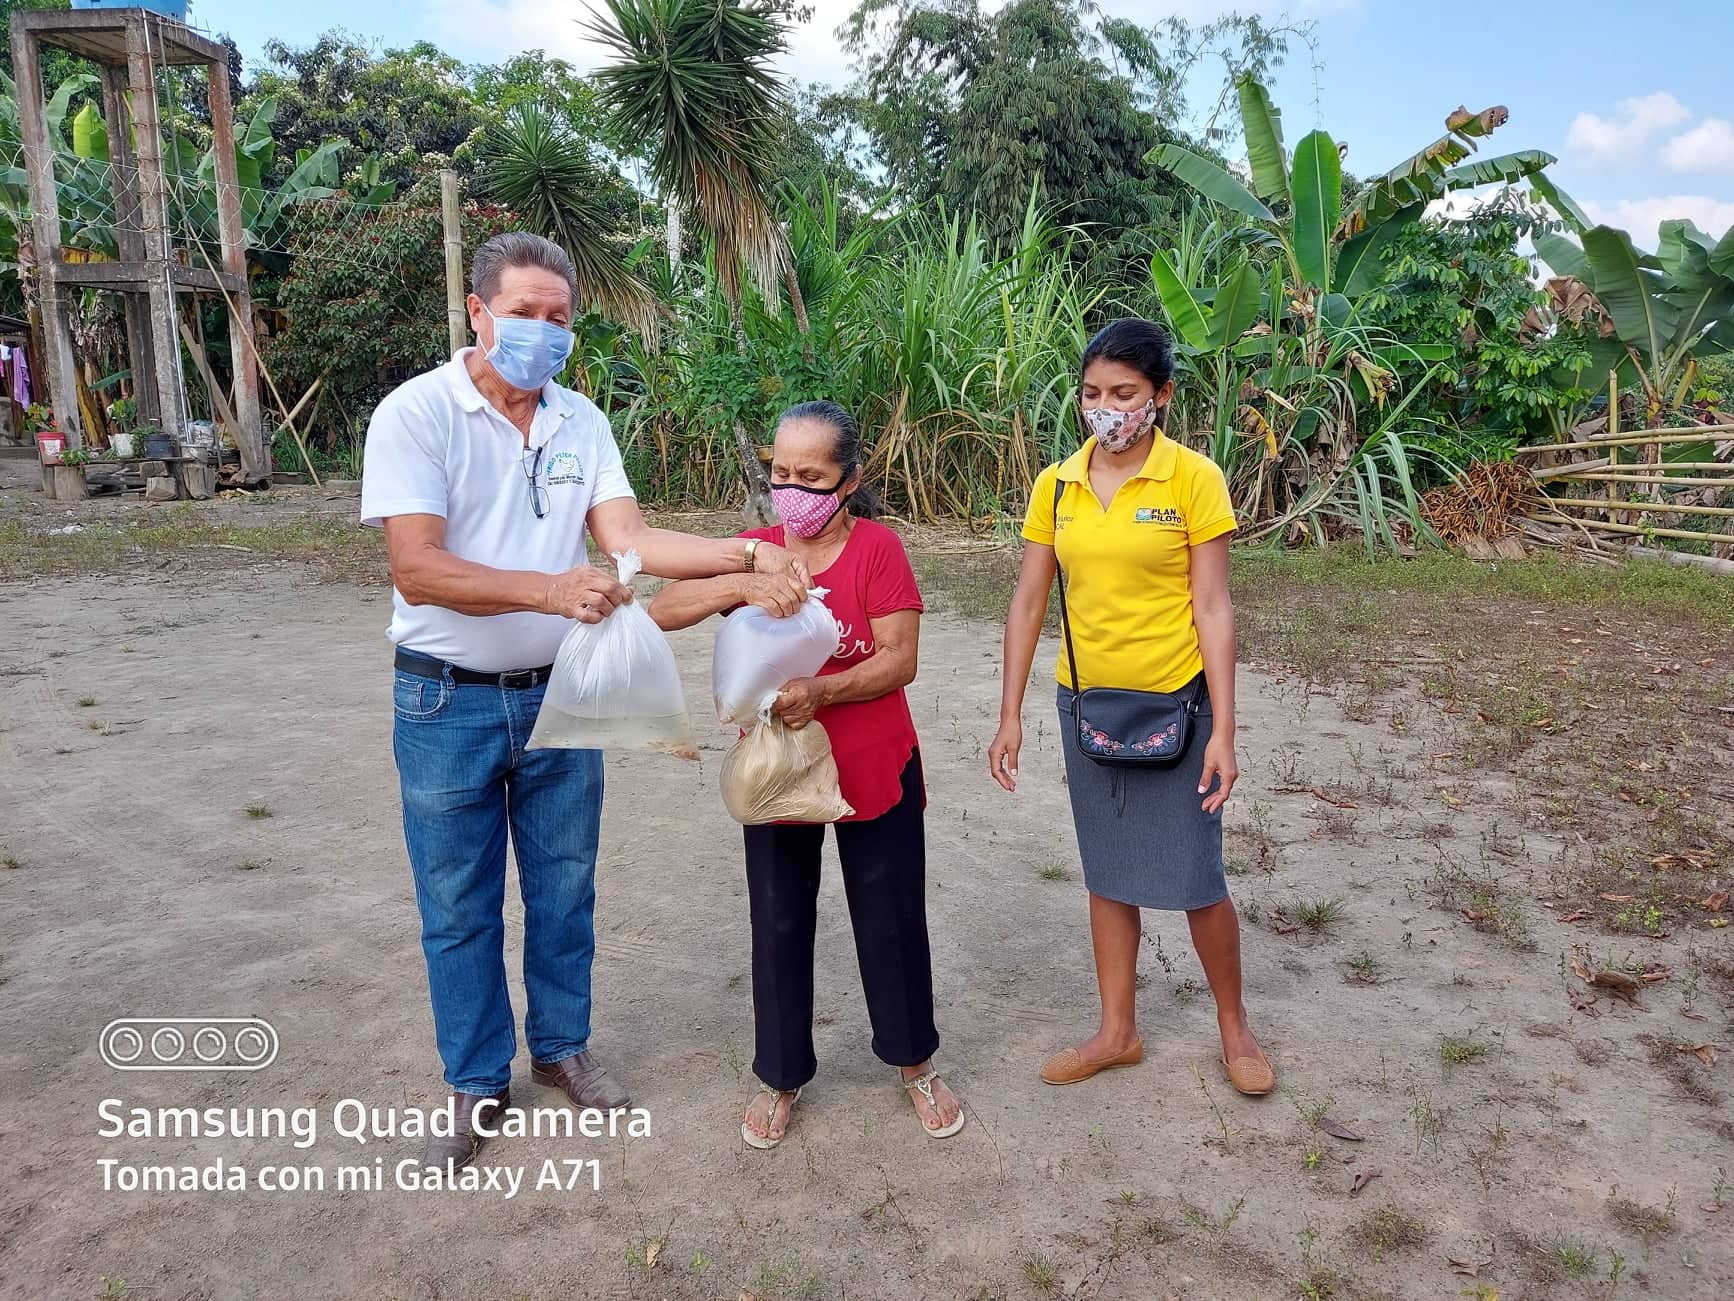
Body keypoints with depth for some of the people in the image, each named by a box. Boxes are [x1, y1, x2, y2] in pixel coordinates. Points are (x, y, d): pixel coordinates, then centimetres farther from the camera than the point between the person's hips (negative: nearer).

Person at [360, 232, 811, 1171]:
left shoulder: (581, 423, 2)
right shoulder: (416, 414, -12)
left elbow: (633, 541, -7)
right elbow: (416, 570, -22)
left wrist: (746, 555, -20)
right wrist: (549, 589, -35)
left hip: (559, 696, 4)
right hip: (448, 705, -3)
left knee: (564, 890, 16)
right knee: (458, 907, 10)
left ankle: (561, 1046, 37)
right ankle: (477, 1080, 30)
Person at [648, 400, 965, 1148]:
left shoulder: (876, 547, -10)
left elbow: (900, 660, -15)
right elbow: (662, 611, -12)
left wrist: (820, 692, -30)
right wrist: (743, 584, -28)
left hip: (875, 771, -2)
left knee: (890, 919, 12)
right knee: (779, 926, 12)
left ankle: (914, 1063, 34)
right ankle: (781, 1078, 31)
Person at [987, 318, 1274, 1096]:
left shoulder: (1194, 479, -11)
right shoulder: (1055, 486, 0)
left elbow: (1211, 609, -11)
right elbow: (1028, 603, 2)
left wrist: (1223, 732, -14)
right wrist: (1011, 715, 0)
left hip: (1173, 703, -3)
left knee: (1194, 879, 5)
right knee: (1108, 876, 15)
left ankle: (1234, 1028, 29)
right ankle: (1117, 1031, 31)